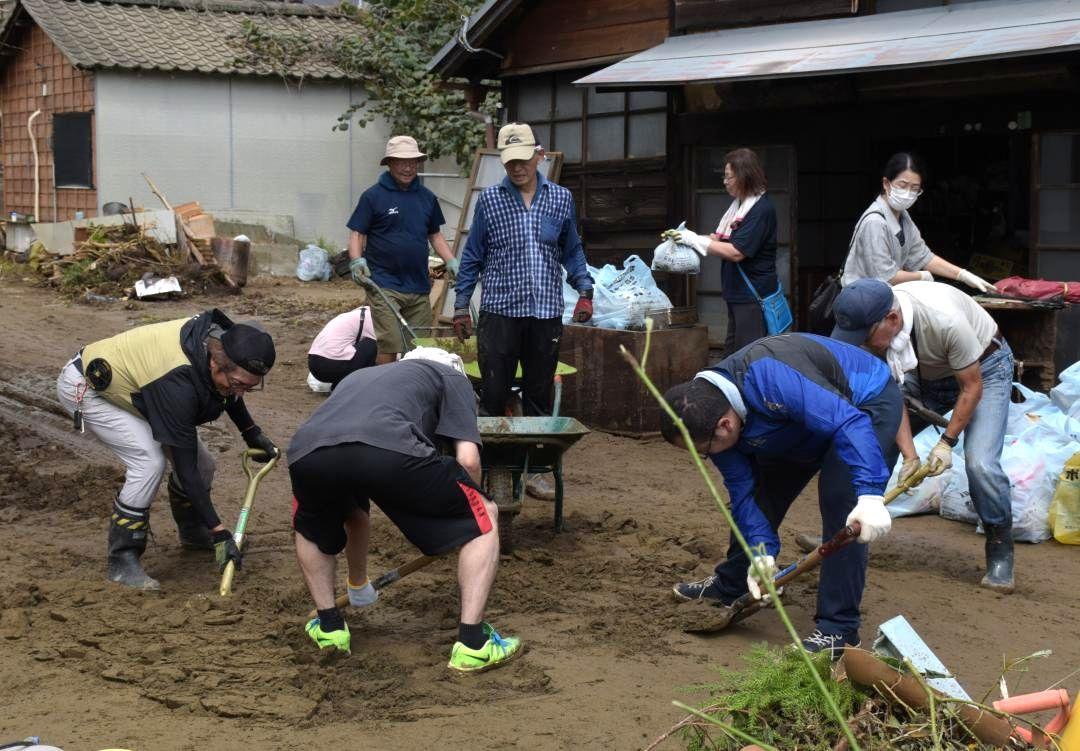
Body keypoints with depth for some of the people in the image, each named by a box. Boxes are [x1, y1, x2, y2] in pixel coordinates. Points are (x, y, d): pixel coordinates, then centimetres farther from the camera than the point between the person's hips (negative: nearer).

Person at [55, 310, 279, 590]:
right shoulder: (177, 385, -41)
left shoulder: (219, 335, -19)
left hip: (126, 385, 8)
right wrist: (219, 532, -33)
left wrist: (252, 434, 9)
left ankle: (191, 533, 29)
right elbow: (185, 468, -35)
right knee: (150, 461, -28)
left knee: (202, 464, 1)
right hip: (83, 387, -8)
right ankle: (122, 562, -15)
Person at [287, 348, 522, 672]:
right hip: (390, 448, -5)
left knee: (311, 528, 40)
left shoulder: (358, 376, 46)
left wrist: (358, 588, 62)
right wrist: (470, 504, 37)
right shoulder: (452, 377, 33)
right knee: (483, 520, 18)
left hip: (306, 451, 5)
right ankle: (472, 644, 12)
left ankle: (329, 627, 32)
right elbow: (468, 460, 14)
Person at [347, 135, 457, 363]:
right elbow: (357, 234, -1)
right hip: (384, 285, -5)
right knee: (390, 346, -11)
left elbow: (435, 235, 21)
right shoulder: (373, 196, -1)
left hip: (419, 287, 5)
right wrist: (356, 261, -17)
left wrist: (452, 262, 9)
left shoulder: (427, 197, 13)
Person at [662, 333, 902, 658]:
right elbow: (741, 489, -10)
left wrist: (870, 496, -52)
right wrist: (761, 550, -20)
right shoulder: (708, 413, -15)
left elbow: (850, 422, -46)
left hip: (868, 404, -8)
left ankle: (838, 630, -15)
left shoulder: (768, 380, -42)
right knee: (761, 491, 11)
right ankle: (729, 586, 30)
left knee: (840, 504, -21)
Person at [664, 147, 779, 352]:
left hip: (754, 297, -10)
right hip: (737, 293, 10)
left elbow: (736, 252, -21)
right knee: (731, 353, 14)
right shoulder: (738, 205, 13)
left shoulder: (761, 209, -17)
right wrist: (683, 236, 2)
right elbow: (718, 238, 16)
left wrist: (694, 239, -13)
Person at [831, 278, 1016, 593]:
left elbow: (972, 387, -26)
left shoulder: (946, 319, -40)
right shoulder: (871, 323, -24)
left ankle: (1000, 551, -2)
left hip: (983, 367, -5)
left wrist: (947, 442, -21)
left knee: (981, 464, -22)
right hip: (926, 374, 6)